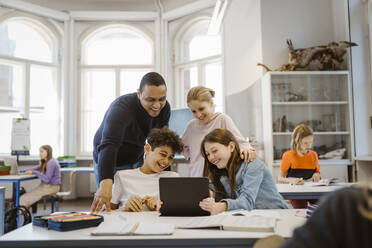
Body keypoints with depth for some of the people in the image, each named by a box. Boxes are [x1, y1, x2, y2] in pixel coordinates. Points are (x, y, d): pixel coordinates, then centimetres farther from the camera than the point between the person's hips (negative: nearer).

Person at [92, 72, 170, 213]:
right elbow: (108, 145, -47)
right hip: (110, 164, -5)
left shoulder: (164, 108, -12)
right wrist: (105, 183, -60)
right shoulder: (121, 108, -33)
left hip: (137, 160, 5)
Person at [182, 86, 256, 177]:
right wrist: (190, 157, 12)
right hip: (194, 177, 2)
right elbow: (183, 145, 28)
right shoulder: (191, 126, 11)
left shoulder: (222, 119, -2)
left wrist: (247, 149, -31)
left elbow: (239, 141, -12)